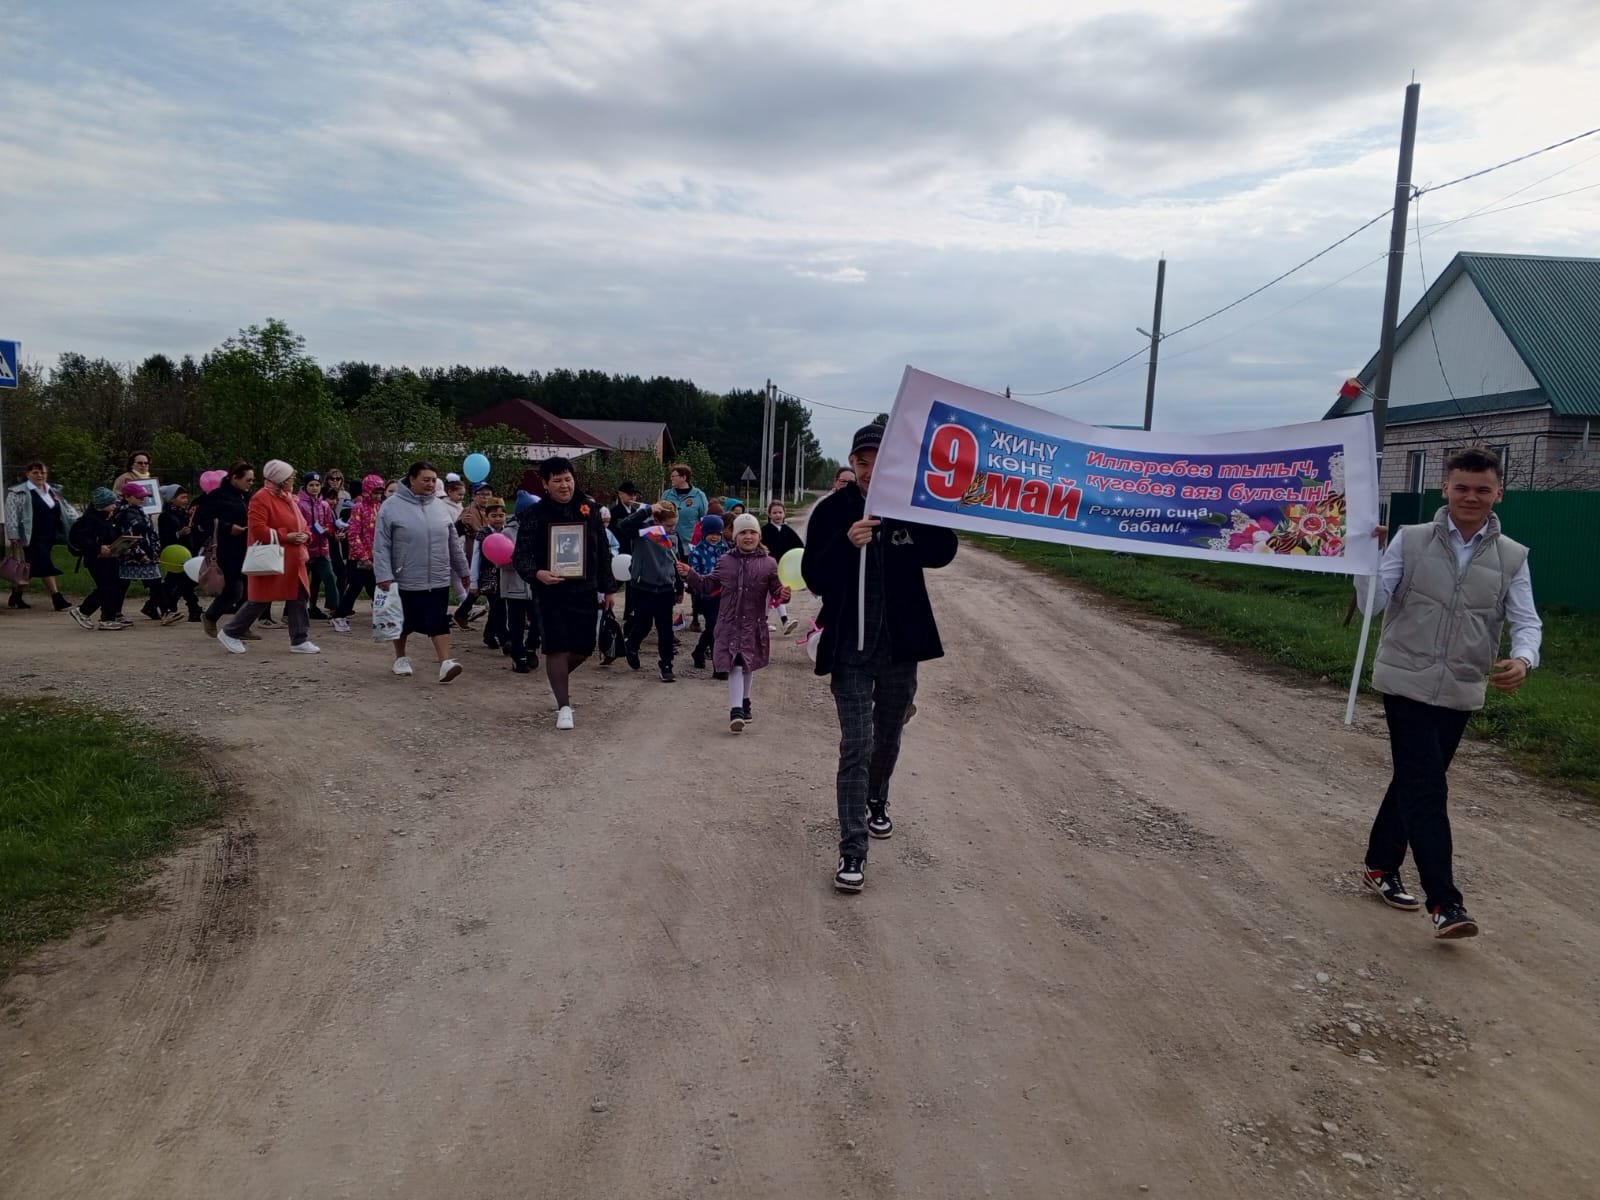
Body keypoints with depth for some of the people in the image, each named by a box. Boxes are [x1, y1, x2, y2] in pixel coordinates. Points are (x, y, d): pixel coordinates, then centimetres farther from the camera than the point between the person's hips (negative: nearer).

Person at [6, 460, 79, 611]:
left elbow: (67, 510, 17)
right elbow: (12, 515, -8)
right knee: (46, 566, -15)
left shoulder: (53, 491, 15)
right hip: (32, 538, -7)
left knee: (30, 569, 14)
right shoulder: (18, 493, -4)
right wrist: (13, 536, -14)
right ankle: (57, 598, -18)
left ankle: (16, 598, 26)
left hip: (49, 537, 7)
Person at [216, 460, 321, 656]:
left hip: (292, 561, 8)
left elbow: (300, 524, 22)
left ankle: (300, 640, 10)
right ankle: (230, 633, 16)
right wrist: (285, 537, -21)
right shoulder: (261, 499, -13)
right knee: (260, 600, -1)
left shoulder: (289, 498, 14)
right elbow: (257, 529, -21)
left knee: (299, 598, 4)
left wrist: (304, 535, -1)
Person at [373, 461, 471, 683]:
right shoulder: (392, 507, -7)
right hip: (405, 580, -2)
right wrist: (384, 575, -15)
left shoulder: (440, 507, 7)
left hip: (438, 580, 3)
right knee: (403, 622, 12)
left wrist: (462, 571, 17)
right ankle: (400, 658, 31)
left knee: (439, 622, -4)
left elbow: (454, 544, 14)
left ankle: (445, 663, -10)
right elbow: (381, 546, -8)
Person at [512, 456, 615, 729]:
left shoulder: (589, 509, 5)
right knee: (557, 647, -5)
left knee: (584, 647, 8)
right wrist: (536, 573, -28)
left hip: (584, 591, 3)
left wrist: (608, 588, 9)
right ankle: (564, 706, 5)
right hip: (551, 592, -3)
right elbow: (521, 555, -7)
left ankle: (559, 679, 39)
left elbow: (603, 552, 10)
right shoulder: (535, 514, -5)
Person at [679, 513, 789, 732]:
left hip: (754, 624, 1)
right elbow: (708, 585, 12)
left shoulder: (768, 563, -1)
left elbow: (776, 591, -2)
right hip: (729, 624, -1)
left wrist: (783, 594, -24)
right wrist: (690, 574, -1)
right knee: (735, 665, -12)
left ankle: (744, 702, 38)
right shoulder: (725, 561, 4)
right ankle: (736, 710, -16)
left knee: (749, 665, 17)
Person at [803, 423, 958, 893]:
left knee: (888, 739, 21)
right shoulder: (832, 510, -9)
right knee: (856, 748, -5)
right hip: (850, 651, -2)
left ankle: (876, 802, 49)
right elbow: (813, 578, -10)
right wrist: (845, 543, -29)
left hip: (900, 647, 3)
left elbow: (943, 554, -3)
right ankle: (852, 851, 3)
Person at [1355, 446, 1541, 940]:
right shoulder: (1411, 540, -4)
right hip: (1407, 682, -3)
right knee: (1427, 788, -8)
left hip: (1461, 692, 3)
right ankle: (1445, 903, -6)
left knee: (1414, 782, 16)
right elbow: (1374, 603, -5)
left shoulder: (1513, 557, 3)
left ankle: (1381, 866, 34)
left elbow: (1526, 621, -1)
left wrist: (1522, 660, -22)